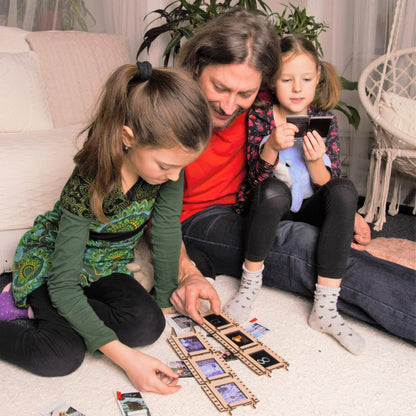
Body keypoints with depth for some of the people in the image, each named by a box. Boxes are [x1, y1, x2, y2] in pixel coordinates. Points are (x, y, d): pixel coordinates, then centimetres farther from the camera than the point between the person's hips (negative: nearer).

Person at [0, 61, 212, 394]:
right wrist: (125, 357, -37)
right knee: (62, 357, -28)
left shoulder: (166, 157, -22)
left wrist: (164, 298, -6)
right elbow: (63, 286, -32)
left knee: (149, 326, -20)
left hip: (105, 265, 6)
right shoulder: (86, 187, -36)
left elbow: (167, 229, -10)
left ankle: (36, 309, -3)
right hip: (49, 264, -6)